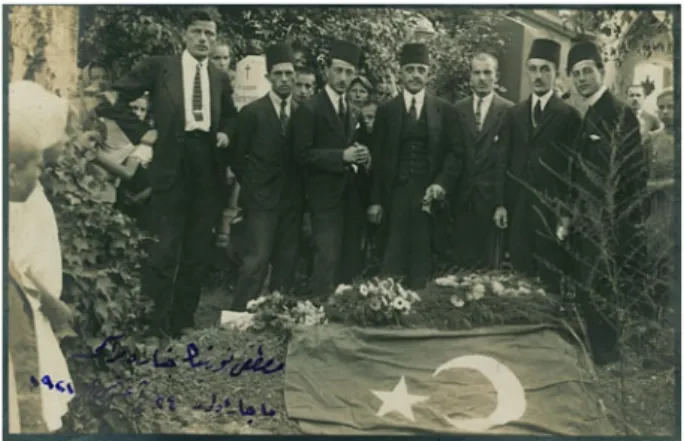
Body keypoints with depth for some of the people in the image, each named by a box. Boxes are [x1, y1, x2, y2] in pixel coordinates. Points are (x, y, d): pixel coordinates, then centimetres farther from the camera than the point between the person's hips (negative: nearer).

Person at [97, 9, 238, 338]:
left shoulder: (220, 78, 14)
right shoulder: (159, 66, 2)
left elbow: (231, 114, 29)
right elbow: (114, 98, 1)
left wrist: (225, 133, 9)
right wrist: (142, 132, -5)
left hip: (208, 167, 4)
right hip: (172, 164, -4)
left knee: (198, 250, 8)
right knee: (166, 246, -5)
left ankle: (184, 321, 20)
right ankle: (156, 323, 8)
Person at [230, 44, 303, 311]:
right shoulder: (252, 112, -2)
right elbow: (238, 157, 2)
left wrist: (300, 190, 4)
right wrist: (252, 188, 1)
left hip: (292, 199, 4)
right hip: (262, 199, -4)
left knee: (286, 263, 6)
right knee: (257, 260, -9)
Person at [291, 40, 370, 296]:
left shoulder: (353, 108, 13)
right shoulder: (309, 109, -9)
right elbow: (303, 155, -14)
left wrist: (361, 156, -2)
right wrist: (342, 156, -22)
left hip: (352, 193, 7)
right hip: (326, 194, -7)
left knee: (351, 257, 12)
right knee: (328, 257, -8)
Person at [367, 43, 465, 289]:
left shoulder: (445, 111, 9)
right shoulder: (386, 111, 10)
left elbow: (455, 153, 4)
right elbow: (378, 158, 7)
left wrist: (442, 183, -13)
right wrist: (376, 200, 1)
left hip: (430, 195, 0)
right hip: (396, 195, 0)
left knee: (424, 258, 0)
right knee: (394, 259, -2)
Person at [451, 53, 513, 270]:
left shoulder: (509, 111, -2)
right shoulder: (458, 109, 7)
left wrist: (504, 202, -10)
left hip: (492, 196, -2)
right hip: (462, 196, 2)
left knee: (488, 260, 5)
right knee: (462, 258, 5)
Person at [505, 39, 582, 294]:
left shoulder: (569, 116, -3)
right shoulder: (514, 114, 12)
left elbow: (575, 168, -5)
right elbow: (508, 161, 12)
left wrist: (567, 212, -9)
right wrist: (502, 203, 6)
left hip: (552, 210, -4)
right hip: (518, 208, 4)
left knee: (550, 279, 0)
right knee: (519, 275, 7)